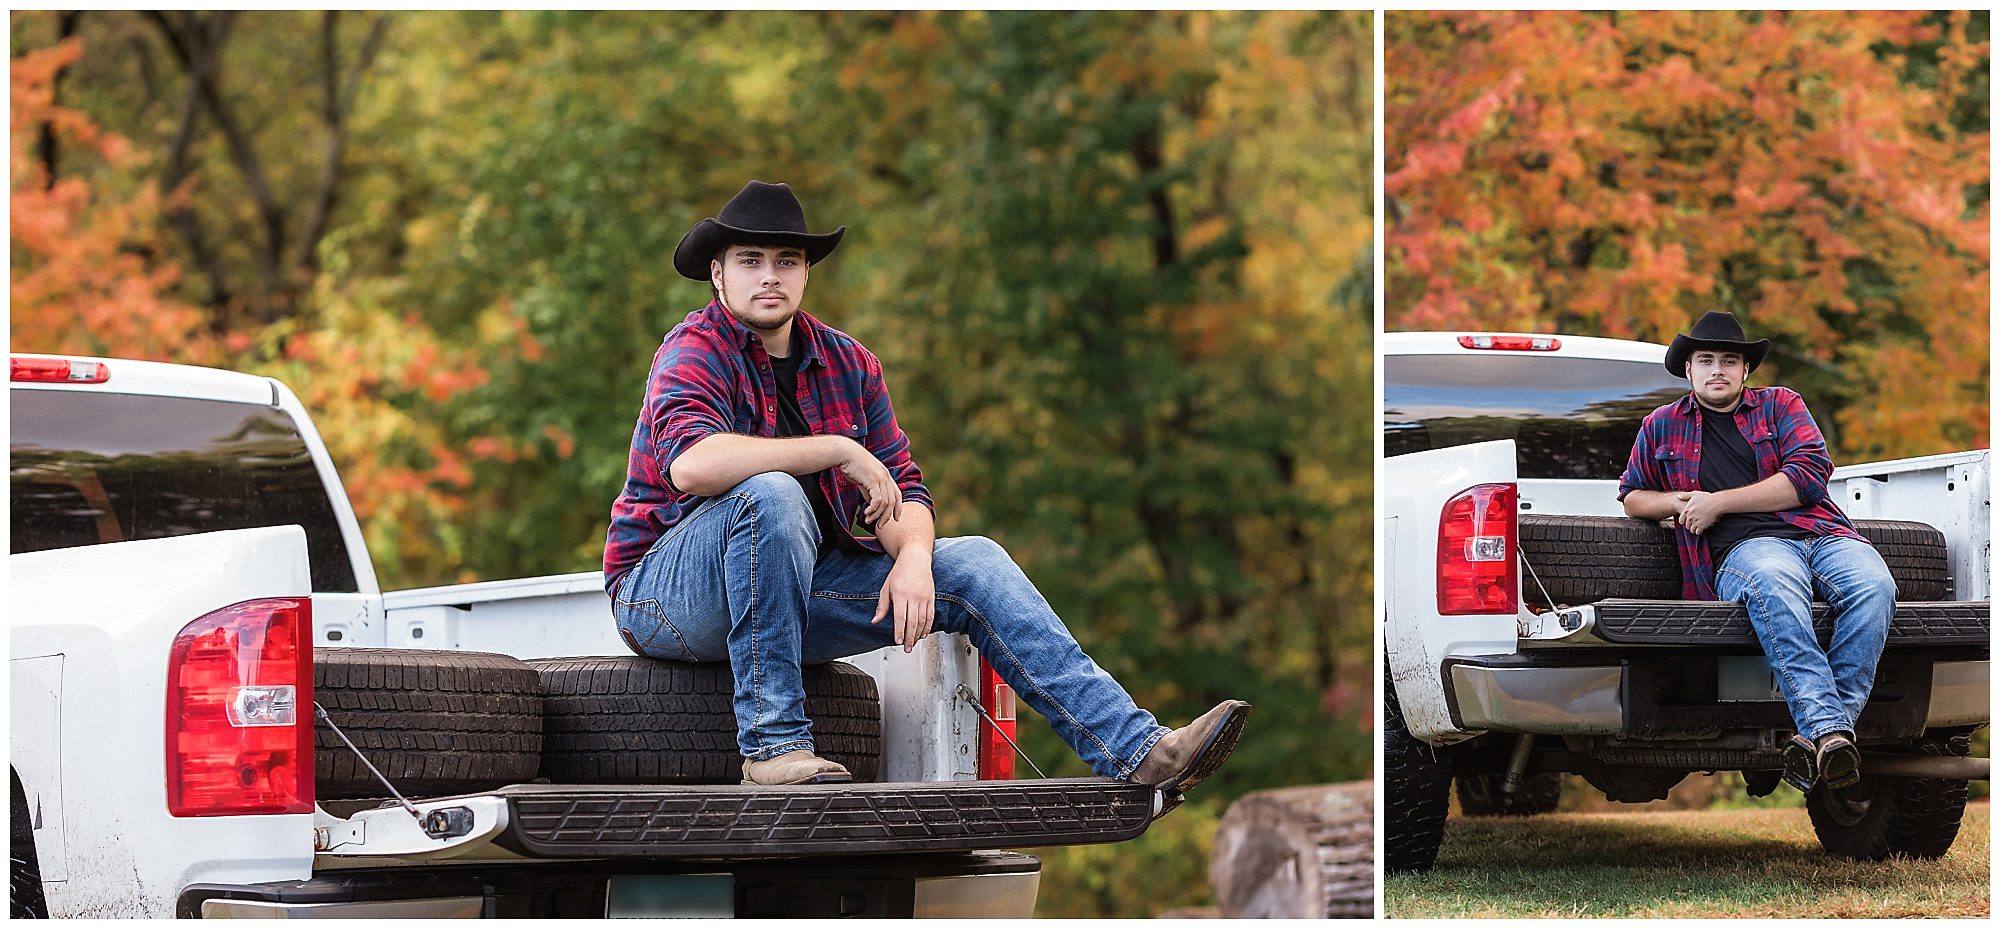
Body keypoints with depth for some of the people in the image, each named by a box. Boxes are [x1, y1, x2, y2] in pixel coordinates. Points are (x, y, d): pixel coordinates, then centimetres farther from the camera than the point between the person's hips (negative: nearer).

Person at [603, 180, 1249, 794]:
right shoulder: (697, 353, -13)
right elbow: (691, 465, -34)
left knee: (972, 564, -6)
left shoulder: (849, 365, 8)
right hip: (663, 597, -7)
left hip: (798, 591, 7)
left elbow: (902, 492, 5)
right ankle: (772, 745, -34)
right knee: (773, 494, -35)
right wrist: (841, 451, -28)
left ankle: (1137, 754, -14)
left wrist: (912, 557, -20)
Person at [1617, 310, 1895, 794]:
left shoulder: (1780, 404, 20)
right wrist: (1679, 502, 7)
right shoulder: (1662, 426, 25)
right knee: (1773, 586, -41)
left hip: (1821, 534, 2)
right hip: (1745, 548, -2)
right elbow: (1632, 496, 31)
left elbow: (1811, 474, 5)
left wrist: (1718, 502, -1)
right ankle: (1829, 729, -52)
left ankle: (1820, 733, -41)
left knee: (1875, 587, -34)